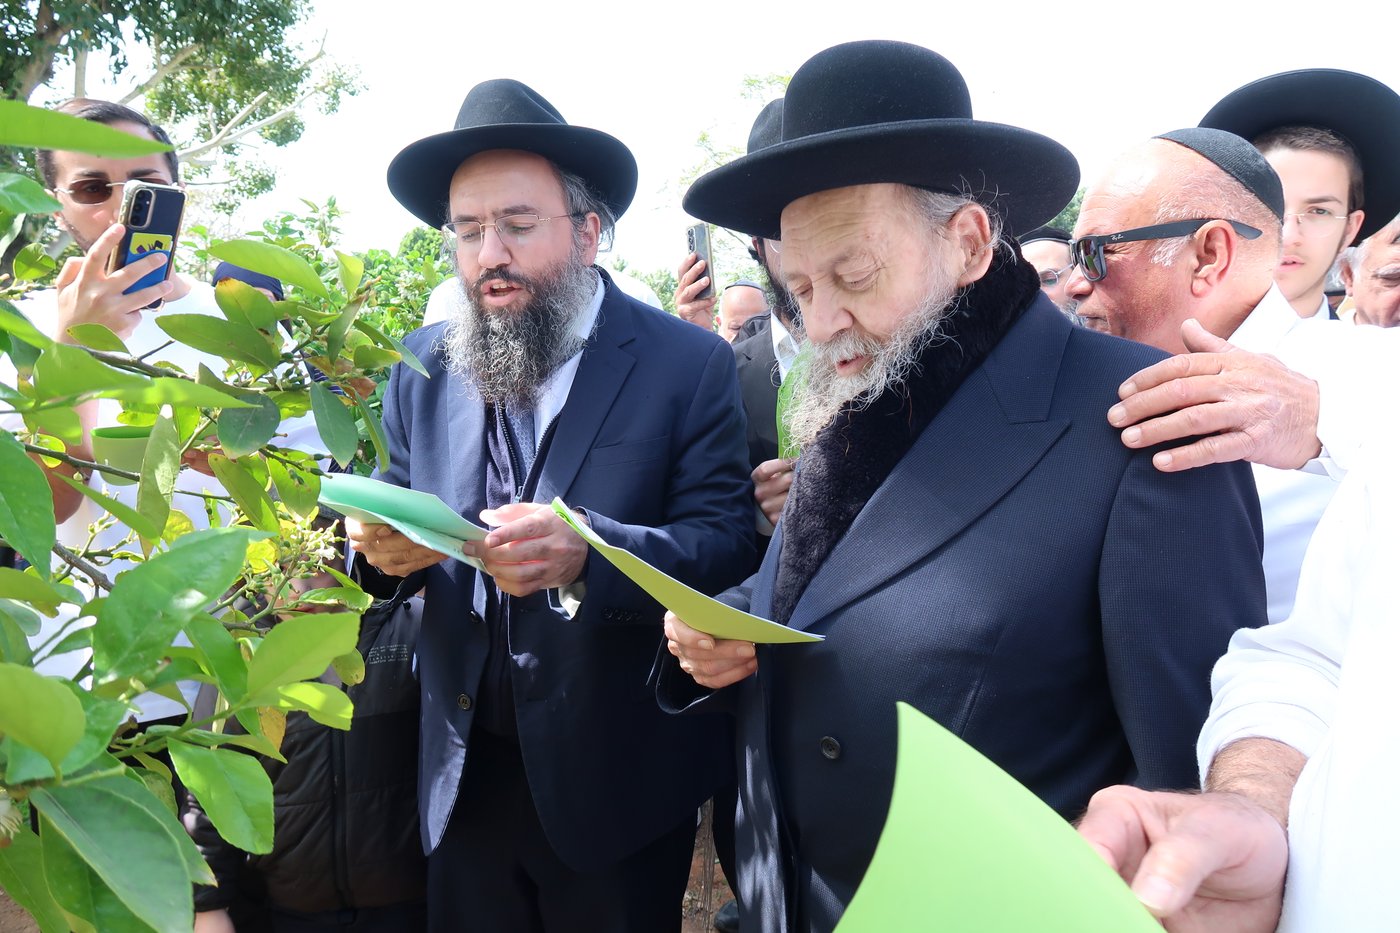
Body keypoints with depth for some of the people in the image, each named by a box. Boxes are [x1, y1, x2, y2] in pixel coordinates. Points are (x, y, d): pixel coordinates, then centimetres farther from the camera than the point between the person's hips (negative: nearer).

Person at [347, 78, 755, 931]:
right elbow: (400, 517, 8)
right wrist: (383, 544, -17)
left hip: (618, 785, -3)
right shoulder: (424, 367, 4)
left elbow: (728, 546, -14)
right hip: (464, 774, 3)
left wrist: (588, 551, -32)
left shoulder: (688, 365, -8)